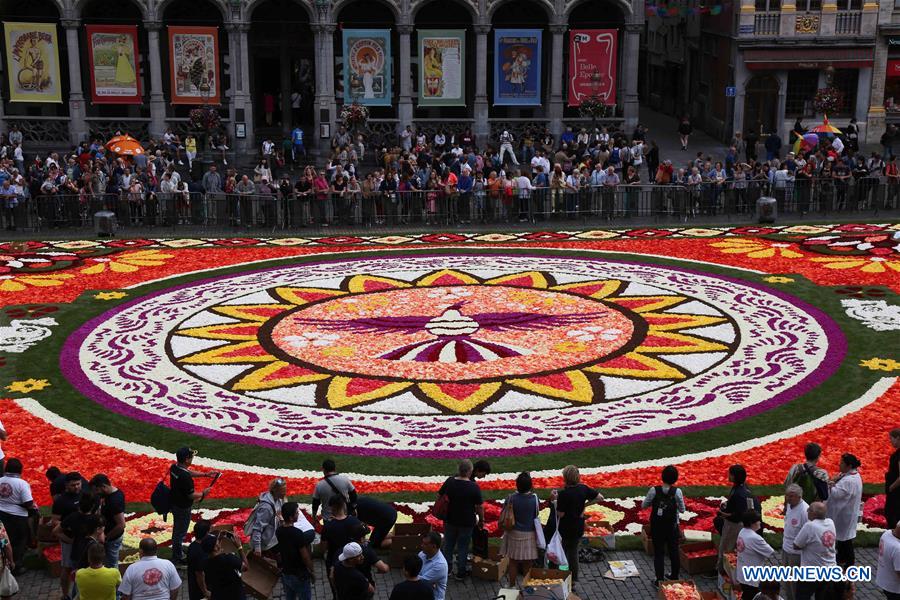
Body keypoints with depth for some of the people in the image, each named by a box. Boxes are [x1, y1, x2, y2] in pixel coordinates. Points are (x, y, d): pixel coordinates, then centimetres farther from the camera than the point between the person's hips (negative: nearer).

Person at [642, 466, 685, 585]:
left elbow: (644, 505, -6)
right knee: (674, 551, 19)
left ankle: (659, 579, 15)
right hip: (672, 527, 1)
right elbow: (682, 510, -6)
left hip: (657, 527, 0)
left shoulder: (654, 490, -16)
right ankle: (674, 576, 33)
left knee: (659, 552, 11)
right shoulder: (677, 492, -16)